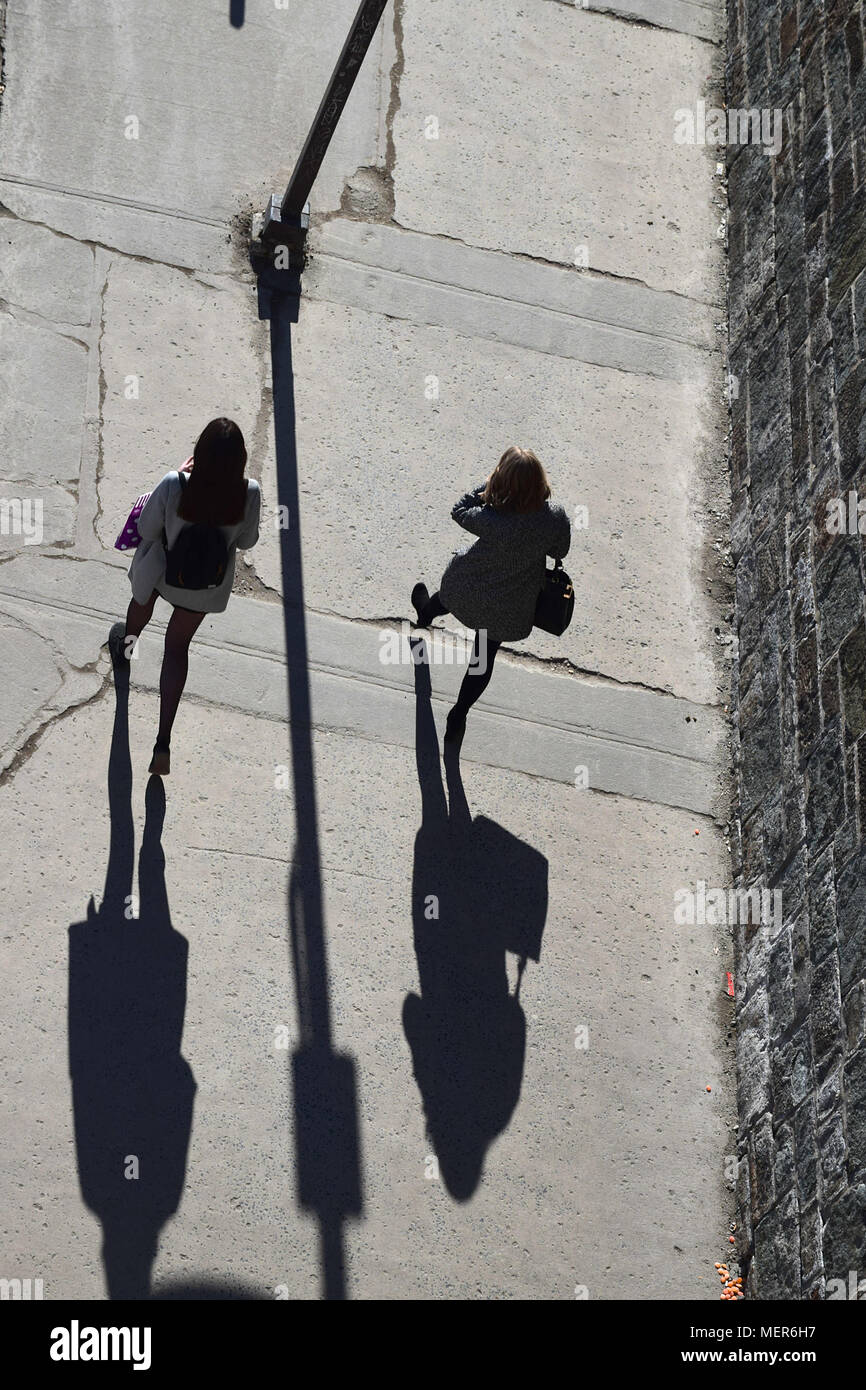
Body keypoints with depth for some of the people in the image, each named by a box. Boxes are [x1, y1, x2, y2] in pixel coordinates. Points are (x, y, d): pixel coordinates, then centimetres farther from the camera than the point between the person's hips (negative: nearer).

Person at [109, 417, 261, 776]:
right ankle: (163, 740, 16)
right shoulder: (249, 494, -30)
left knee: (143, 599, 36)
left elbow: (147, 529, -17)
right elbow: (246, 542, -10)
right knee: (177, 646, 22)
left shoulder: (174, 487, -36)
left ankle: (125, 647, 71)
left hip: (161, 569, -1)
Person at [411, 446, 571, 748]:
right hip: (510, 607, 1)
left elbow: (460, 511, -16)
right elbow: (560, 552, -8)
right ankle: (458, 718, 38)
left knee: (446, 598, 37)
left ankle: (425, 613, 71)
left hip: (465, 589, -1)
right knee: (485, 656, 24)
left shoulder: (493, 521, -37)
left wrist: (487, 485, -15)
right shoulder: (556, 517, -28)